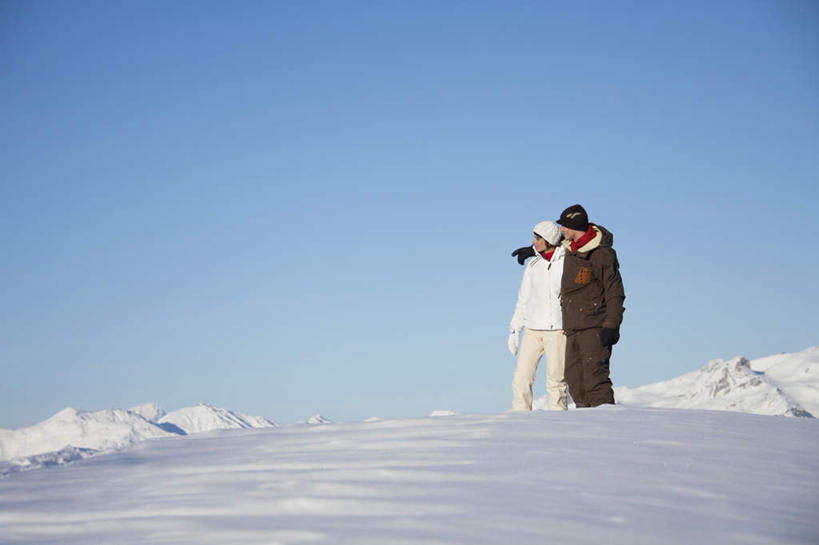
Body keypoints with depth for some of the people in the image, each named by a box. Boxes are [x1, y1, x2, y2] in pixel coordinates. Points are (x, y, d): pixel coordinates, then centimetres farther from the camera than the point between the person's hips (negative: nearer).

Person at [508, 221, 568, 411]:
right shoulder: (533, 266, 12)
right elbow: (523, 300, 17)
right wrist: (514, 329, 13)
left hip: (558, 331, -4)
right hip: (533, 331, 4)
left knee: (556, 381, -3)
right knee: (521, 378, -2)